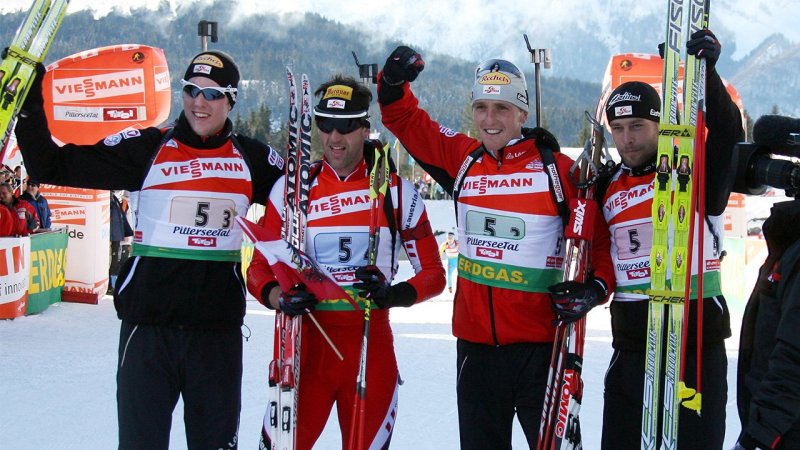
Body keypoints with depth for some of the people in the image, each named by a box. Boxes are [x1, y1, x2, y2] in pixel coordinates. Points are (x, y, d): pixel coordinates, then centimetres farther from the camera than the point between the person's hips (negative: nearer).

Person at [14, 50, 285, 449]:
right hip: (148, 324, -1)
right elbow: (51, 167, -3)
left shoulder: (252, 159, 5)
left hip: (219, 328, 2)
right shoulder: (147, 148, -1)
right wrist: (29, 106, -12)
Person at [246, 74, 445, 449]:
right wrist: (278, 297, -16)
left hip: (372, 344, 0)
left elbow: (433, 273, 6)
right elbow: (259, 268, 6)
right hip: (306, 341, 0)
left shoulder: (398, 193, 3)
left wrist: (395, 294, -15)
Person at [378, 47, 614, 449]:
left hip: (540, 344, -4)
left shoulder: (557, 169, -6)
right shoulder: (462, 159, 6)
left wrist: (596, 287, -18)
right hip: (475, 343, 5)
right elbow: (405, 120, 16)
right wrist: (393, 85, -3)